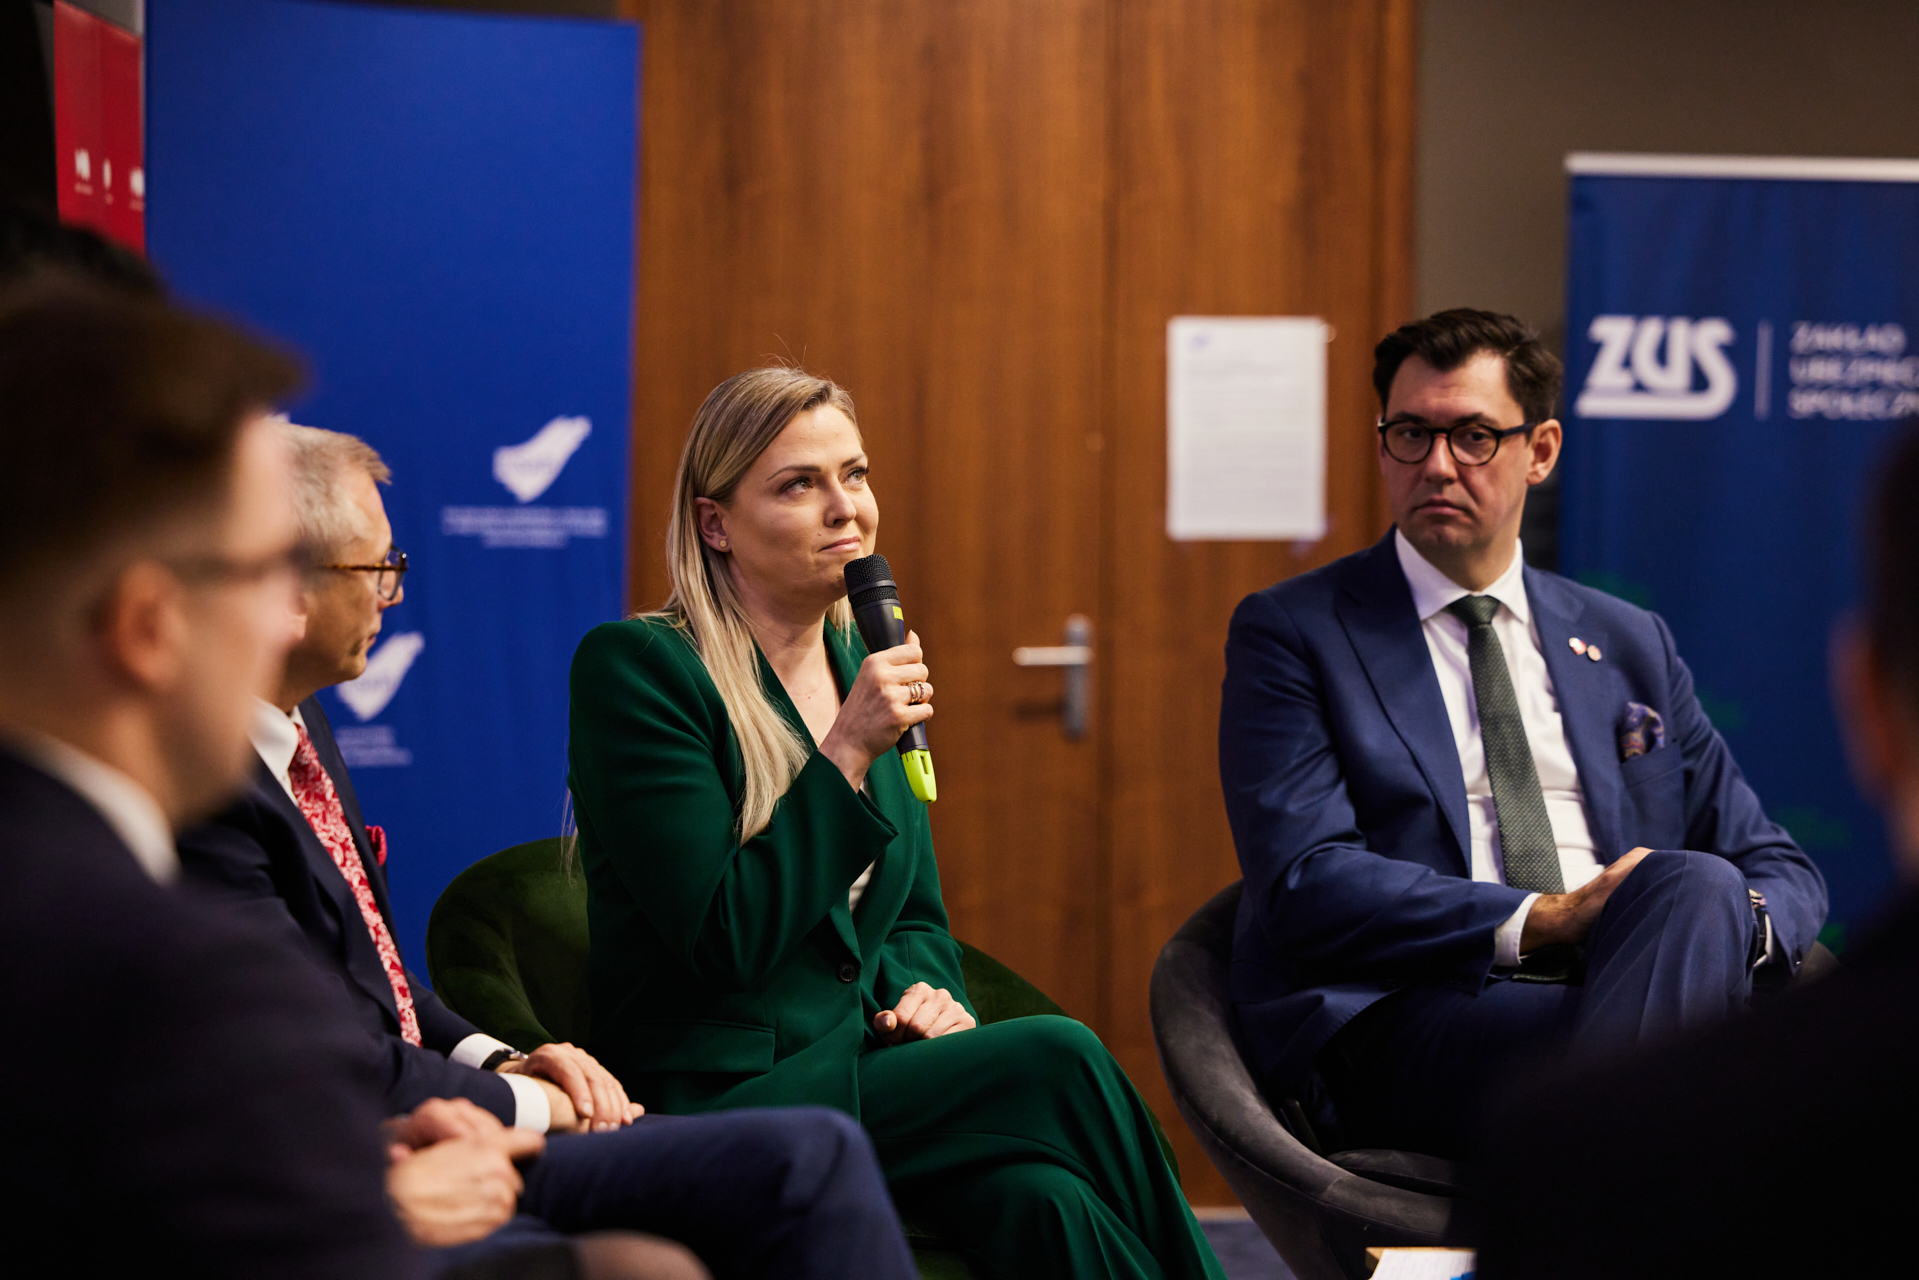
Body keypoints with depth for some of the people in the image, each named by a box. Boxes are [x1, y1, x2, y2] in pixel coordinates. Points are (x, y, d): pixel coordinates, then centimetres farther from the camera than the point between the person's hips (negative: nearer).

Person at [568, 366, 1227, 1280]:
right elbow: (724, 938, -14)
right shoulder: (635, 666, -7)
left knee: (1046, 1200, -26)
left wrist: (922, 990, 0)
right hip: (721, 1100, -6)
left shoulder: (864, 667, 15)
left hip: (863, 1072, 6)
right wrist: (846, 754, -17)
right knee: (1056, 1058, -24)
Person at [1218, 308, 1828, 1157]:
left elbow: (1779, 868, 22)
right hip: (1404, 1017, -5)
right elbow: (1304, 883, -3)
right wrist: (1544, 920, -14)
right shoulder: (1292, 634, 10)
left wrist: (1725, 918, -4)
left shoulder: (1629, 645, 23)